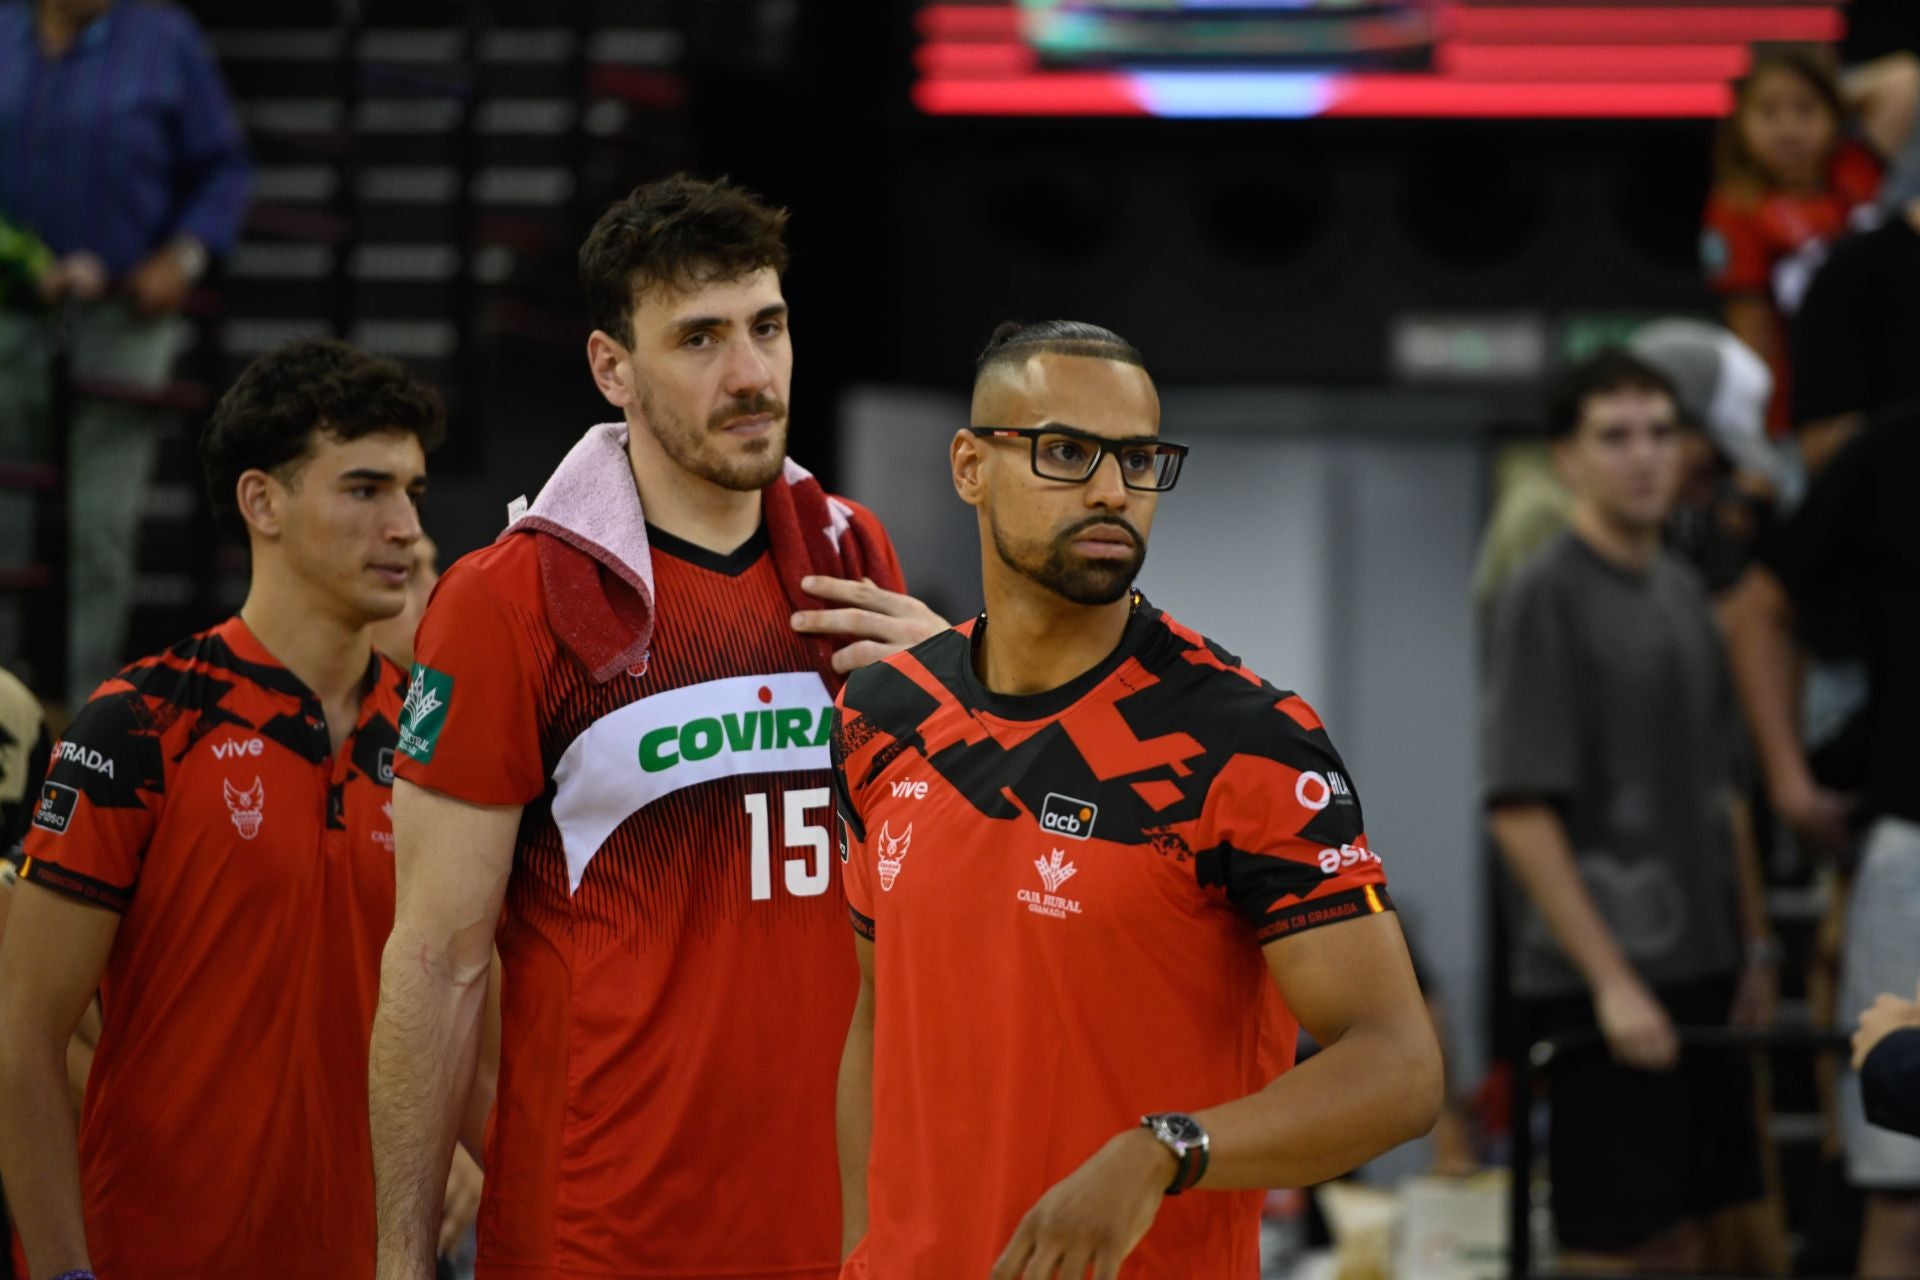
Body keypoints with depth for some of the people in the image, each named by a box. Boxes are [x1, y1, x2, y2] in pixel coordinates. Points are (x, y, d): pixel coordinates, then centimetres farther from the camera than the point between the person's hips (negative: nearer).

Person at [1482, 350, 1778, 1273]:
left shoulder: (1683, 594, 14)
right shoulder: (1543, 597, -10)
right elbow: (1519, 809, -15)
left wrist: (1755, 950, 15)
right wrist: (1610, 980, -19)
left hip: (1702, 971, 8)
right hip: (1604, 981, -8)